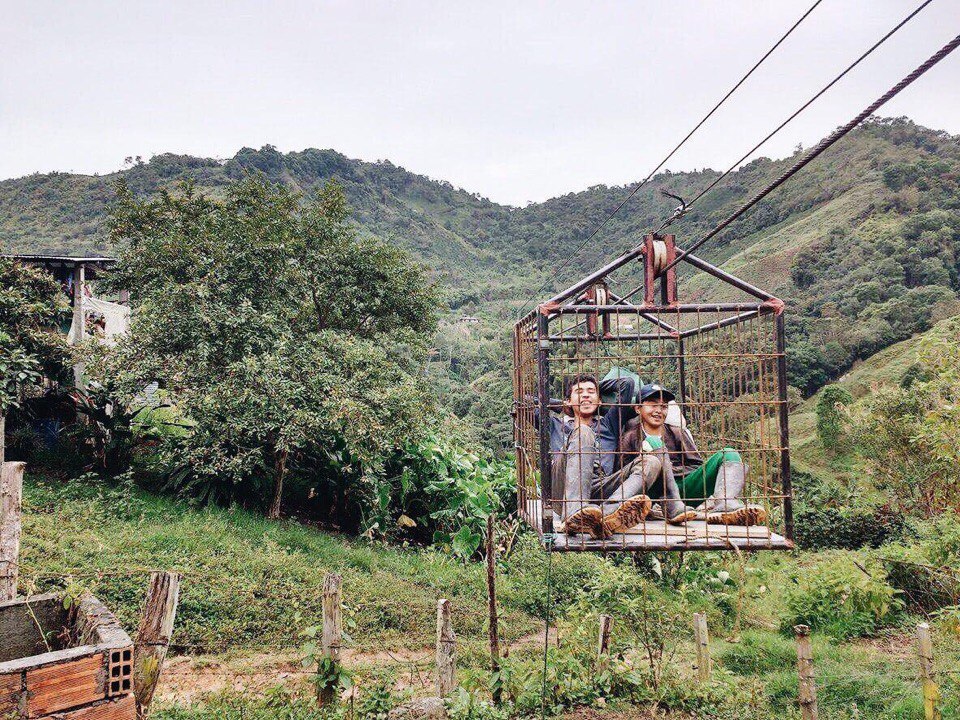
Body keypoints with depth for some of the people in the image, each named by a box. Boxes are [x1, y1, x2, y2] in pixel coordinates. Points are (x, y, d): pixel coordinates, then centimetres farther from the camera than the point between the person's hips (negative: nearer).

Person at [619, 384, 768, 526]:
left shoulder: (677, 432, 23)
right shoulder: (631, 438, 14)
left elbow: (698, 464, 16)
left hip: (686, 487, 4)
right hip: (657, 493, -4)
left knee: (729, 454, -7)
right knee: (653, 444, -25)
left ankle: (723, 503, -41)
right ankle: (674, 508, -42)